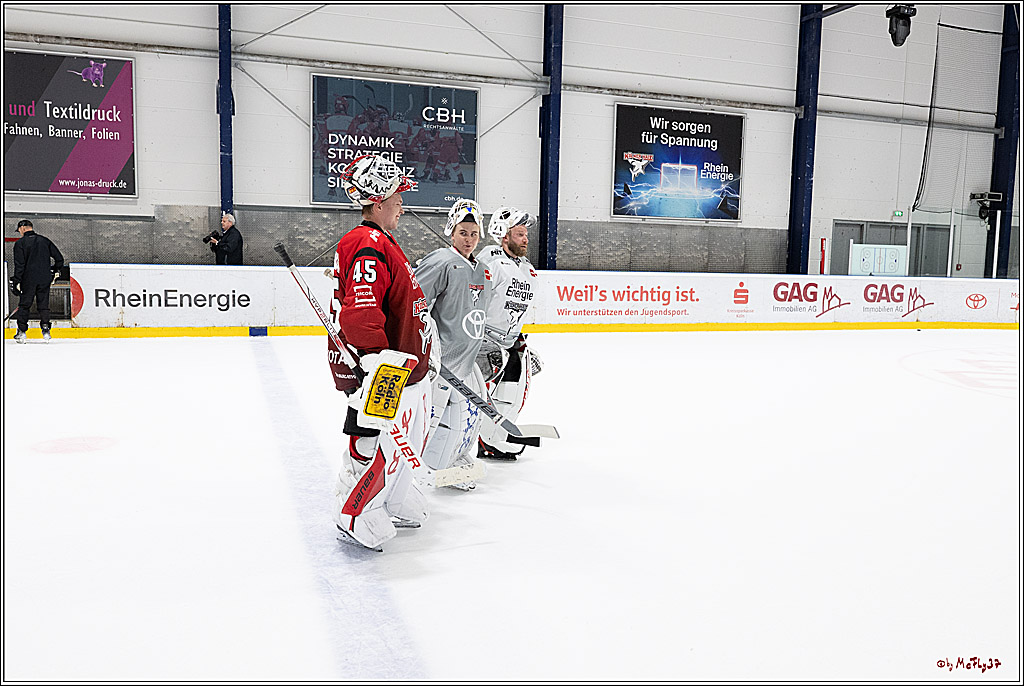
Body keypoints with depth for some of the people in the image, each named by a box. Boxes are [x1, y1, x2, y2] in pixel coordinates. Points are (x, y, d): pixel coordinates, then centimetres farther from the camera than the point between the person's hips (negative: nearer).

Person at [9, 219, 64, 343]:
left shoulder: (20, 243, -3)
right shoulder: (45, 240, 7)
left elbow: (19, 265, -10)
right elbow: (59, 258, 7)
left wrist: (16, 281, -6)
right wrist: (55, 271, 22)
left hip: (28, 279, -3)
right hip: (45, 279, 3)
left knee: (24, 305, 7)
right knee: (43, 305, 8)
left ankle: (22, 332, 7)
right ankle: (45, 330, 1)